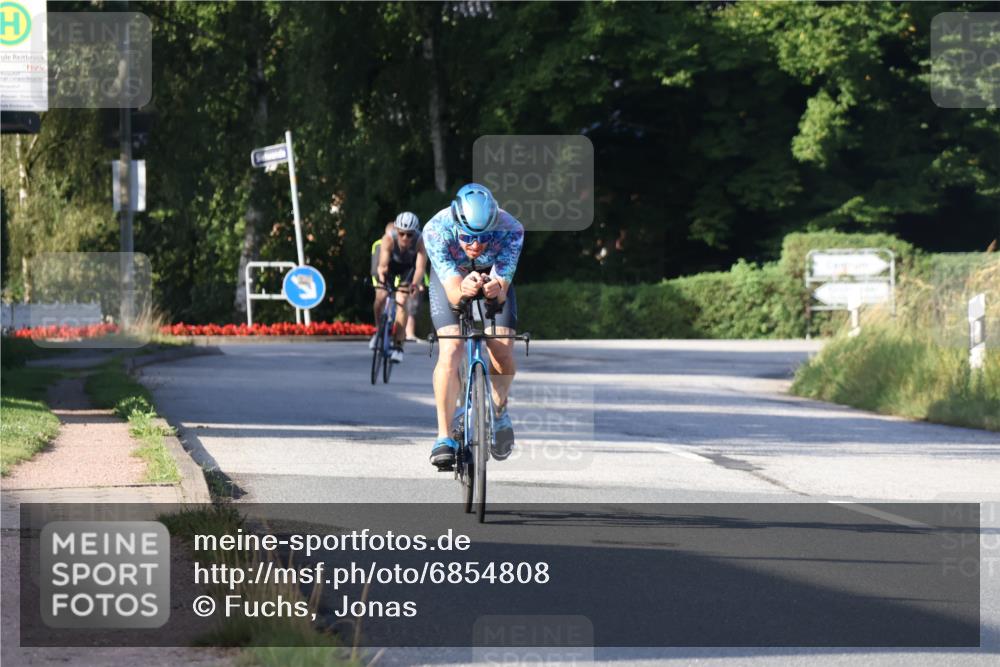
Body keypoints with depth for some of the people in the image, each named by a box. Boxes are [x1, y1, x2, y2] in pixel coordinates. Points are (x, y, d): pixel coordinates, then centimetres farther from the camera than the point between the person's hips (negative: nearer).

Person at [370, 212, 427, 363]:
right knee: (381, 297, -14)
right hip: (388, 257, 0)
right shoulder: (388, 238, -39)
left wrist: (415, 283, -66)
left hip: (407, 264, 0)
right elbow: (383, 264, -50)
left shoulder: (419, 242, -37)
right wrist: (382, 271, -72)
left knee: (401, 301, -11)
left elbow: (421, 267, -47)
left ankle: (398, 346, -5)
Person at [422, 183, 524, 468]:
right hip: (452, 278, -1)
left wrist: (496, 289, -59)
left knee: (503, 350, -15)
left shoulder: (510, 229, -35)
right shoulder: (436, 230, -36)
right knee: (451, 350, -23)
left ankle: (499, 410, 16)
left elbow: (503, 290, -35)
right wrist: (462, 290, -62)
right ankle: (444, 437, -19)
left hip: (493, 277, 1)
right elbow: (452, 291, -39)